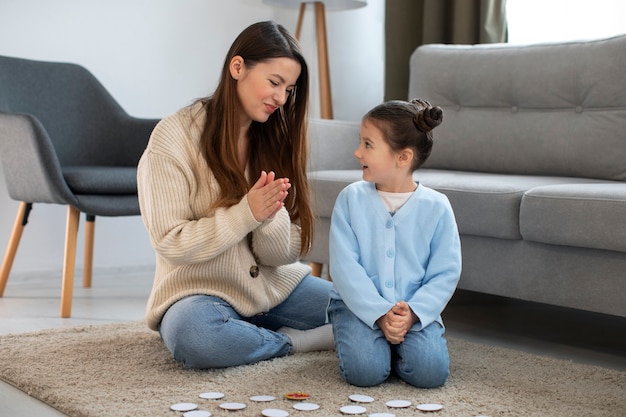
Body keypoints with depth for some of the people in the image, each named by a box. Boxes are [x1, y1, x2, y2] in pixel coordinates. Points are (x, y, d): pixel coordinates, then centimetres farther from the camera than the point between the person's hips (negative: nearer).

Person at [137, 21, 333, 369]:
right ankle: (295, 341, -15)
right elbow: (171, 244, -14)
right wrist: (246, 214, -25)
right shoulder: (173, 138, -10)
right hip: (201, 292, -4)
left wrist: (270, 216, -23)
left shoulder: (275, 138, 4)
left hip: (277, 286, 4)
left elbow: (284, 254, 0)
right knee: (195, 336, -39)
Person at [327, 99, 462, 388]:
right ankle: (362, 339, 10)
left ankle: (394, 344, 10)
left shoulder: (436, 207, -4)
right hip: (360, 305, 0)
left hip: (415, 308, 1)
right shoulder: (351, 199, -4)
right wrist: (381, 313, -19)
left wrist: (413, 313, -20)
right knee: (365, 371, -25)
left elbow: (446, 273, -4)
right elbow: (344, 267, -9)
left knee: (430, 371, -23)